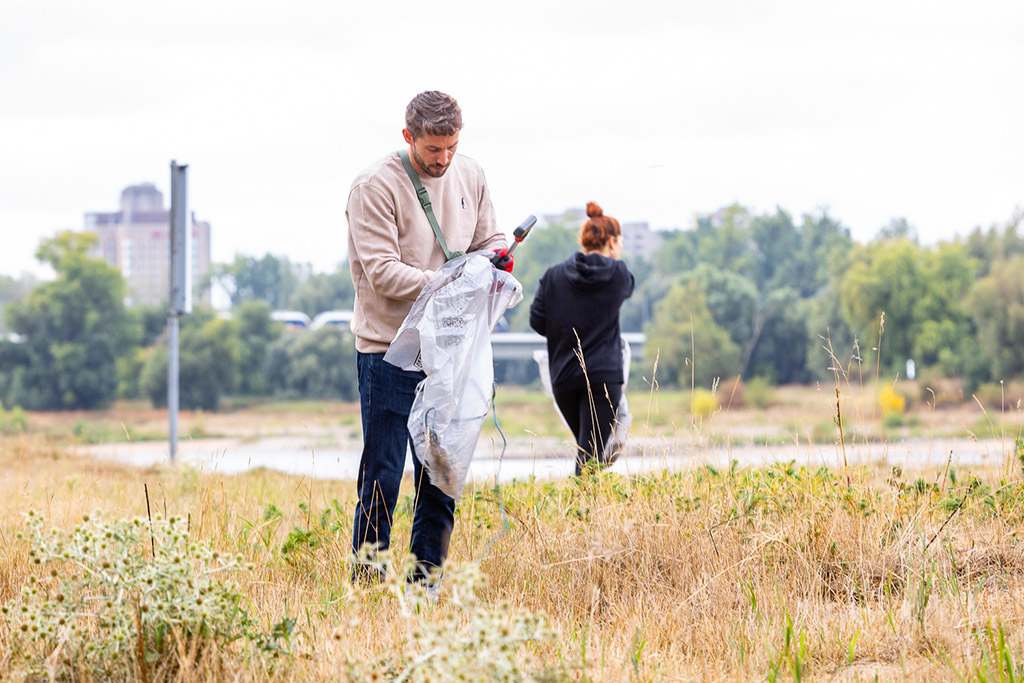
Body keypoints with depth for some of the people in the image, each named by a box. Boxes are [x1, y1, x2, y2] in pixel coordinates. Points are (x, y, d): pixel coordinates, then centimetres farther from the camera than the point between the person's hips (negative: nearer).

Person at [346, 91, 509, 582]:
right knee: (383, 473, -3)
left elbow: (487, 239, 18)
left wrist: (494, 258, -6)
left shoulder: (470, 178, 8)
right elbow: (382, 272, -17)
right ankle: (367, 579, 5)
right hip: (389, 350, -6)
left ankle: (427, 579, 18)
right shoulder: (375, 187, -11)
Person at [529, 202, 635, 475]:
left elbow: (537, 321, 1)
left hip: (563, 377, 3)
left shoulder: (554, 276, 1)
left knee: (587, 446, 18)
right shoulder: (618, 274, -3)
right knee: (592, 452, -6)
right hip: (603, 375, -3)